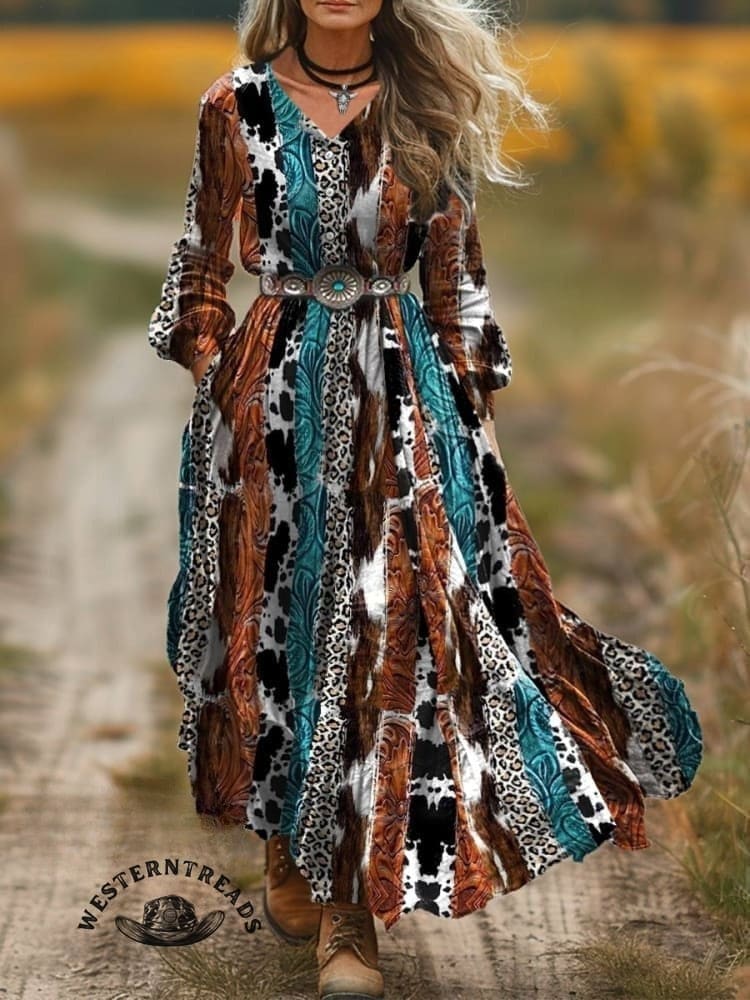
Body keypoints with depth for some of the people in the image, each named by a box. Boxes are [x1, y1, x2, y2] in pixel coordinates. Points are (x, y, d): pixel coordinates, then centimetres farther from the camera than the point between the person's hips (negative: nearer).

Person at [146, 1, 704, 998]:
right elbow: (203, 266, 8)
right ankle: (289, 850, 24)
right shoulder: (237, 107, 2)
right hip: (273, 390, 0)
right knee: (278, 607, 7)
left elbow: (454, 276, 6)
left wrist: (467, 401, 3)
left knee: (389, 613, -5)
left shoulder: (426, 112, 3)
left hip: (400, 395, 0)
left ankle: (351, 899, 1)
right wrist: (211, 375, 3)